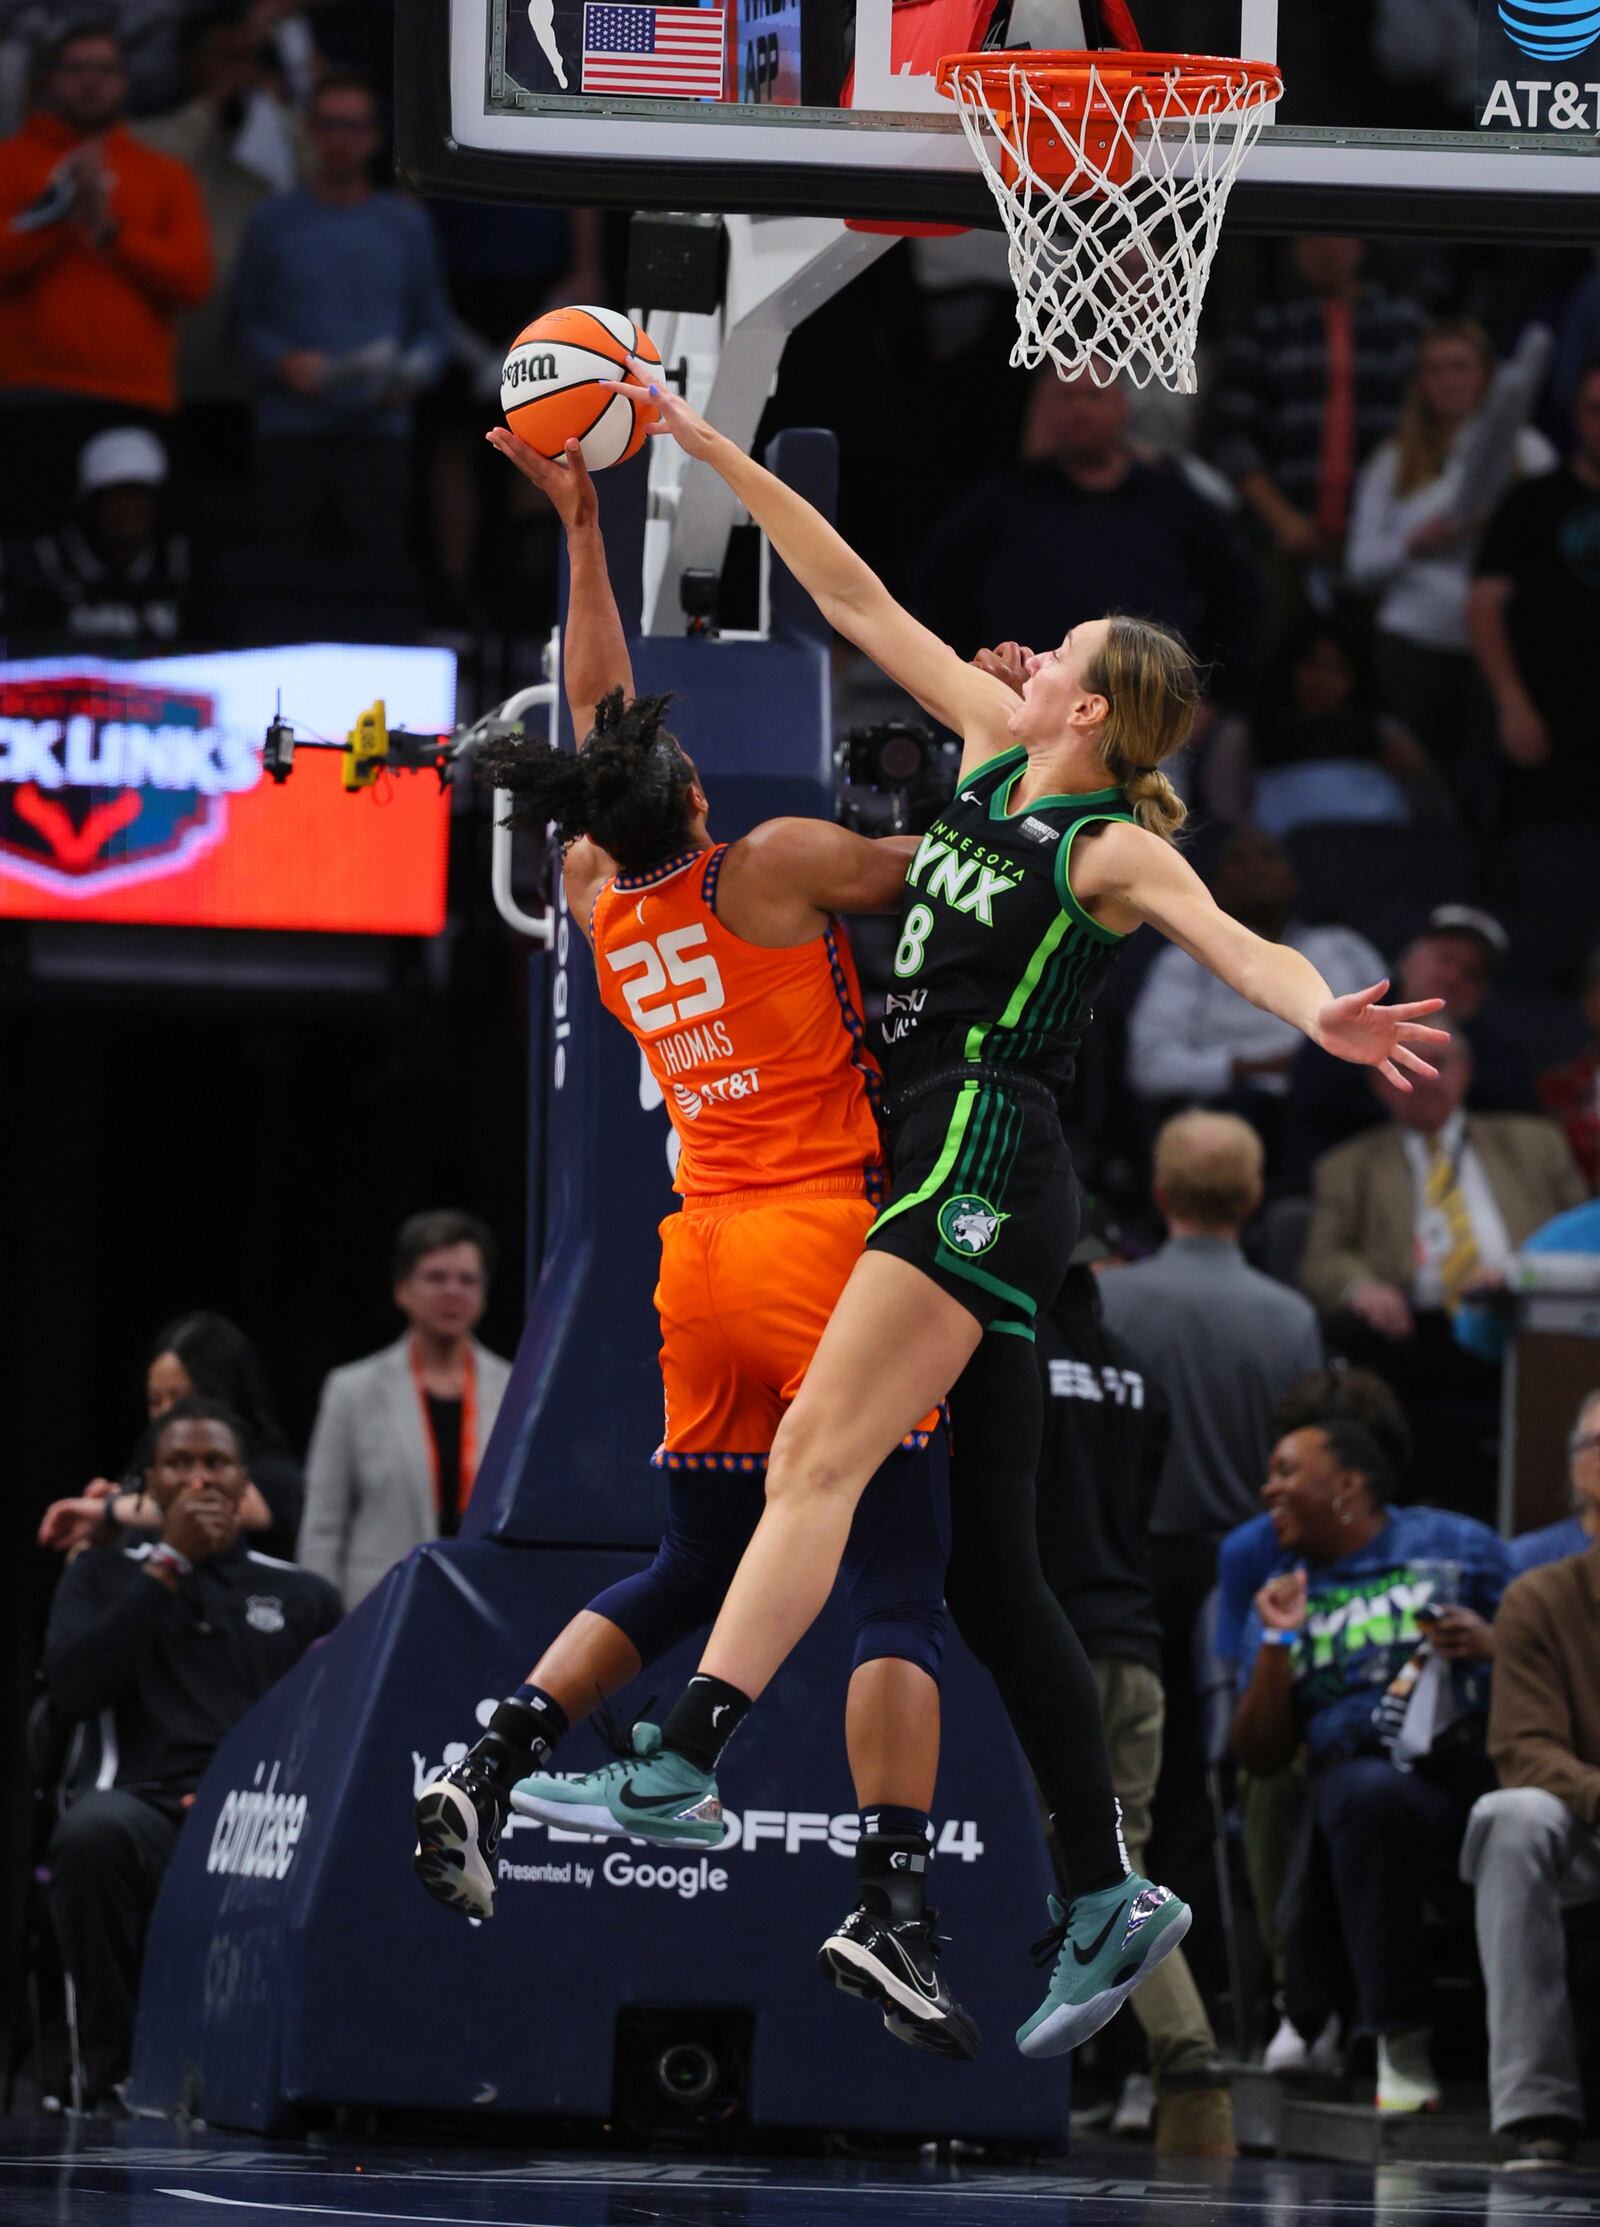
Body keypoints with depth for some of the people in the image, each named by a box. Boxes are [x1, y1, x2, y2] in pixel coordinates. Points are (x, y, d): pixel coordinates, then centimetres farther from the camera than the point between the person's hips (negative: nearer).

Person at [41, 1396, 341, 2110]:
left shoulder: (303, 1597, 23)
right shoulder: (103, 1579, 21)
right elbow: (70, 1691, 2)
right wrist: (167, 1566, 2)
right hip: (147, 1804, 0)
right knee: (92, 1833, -39)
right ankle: (113, 2063, -22)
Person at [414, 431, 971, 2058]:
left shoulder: (598, 901, 9)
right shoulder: (773, 869, -8)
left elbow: (597, 705, 22)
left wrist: (582, 525, 26)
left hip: (703, 1256, 7)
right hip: (825, 1248, -7)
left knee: (687, 1575, 20)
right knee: (900, 1588, -9)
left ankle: (487, 1770, 4)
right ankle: (888, 1910, -22)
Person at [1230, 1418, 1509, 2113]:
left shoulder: (1458, 1546, 15)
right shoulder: (1285, 1595, 21)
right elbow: (1259, 1756, 14)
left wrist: (1492, 1646, -8)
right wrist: (1276, 1642, 3)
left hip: (1473, 1763, -1)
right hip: (1359, 1768, 1)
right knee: (1370, 1795, -38)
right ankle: (1402, 2042, -31)